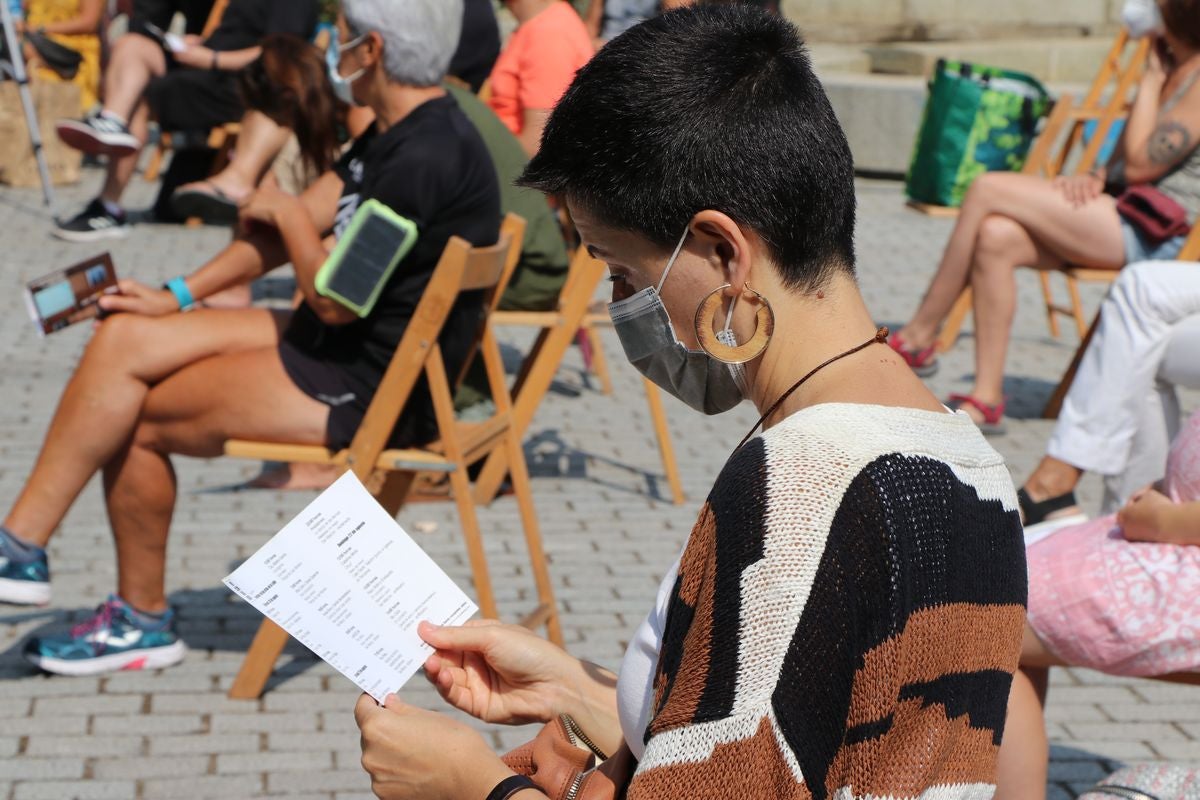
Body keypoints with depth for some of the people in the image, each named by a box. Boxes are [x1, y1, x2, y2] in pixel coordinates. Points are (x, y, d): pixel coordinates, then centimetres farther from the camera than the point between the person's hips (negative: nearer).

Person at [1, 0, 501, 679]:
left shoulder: (429, 157, -21)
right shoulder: (396, 135, 11)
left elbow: (336, 298, -22)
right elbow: (299, 219, 13)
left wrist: (291, 216, -4)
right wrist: (180, 295, 7)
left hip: (374, 392, -10)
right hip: (335, 346, 10)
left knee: (134, 418, -7)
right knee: (122, 339, 1)